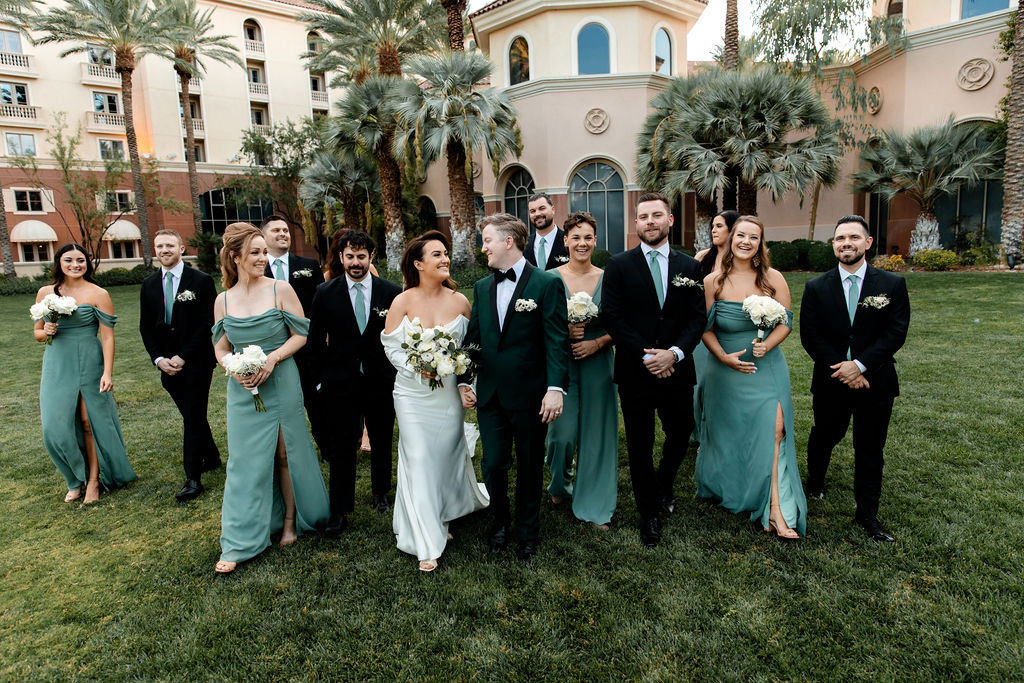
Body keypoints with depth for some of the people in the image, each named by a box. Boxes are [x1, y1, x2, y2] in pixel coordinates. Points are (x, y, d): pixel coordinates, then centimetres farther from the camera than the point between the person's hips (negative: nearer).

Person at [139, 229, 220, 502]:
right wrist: (159, 359, -3)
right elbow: (145, 327, 10)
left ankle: (193, 478, 2)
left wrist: (183, 356, -13)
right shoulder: (149, 285, 9)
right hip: (167, 364, 5)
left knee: (193, 418, -4)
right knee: (191, 416, 13)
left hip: (196, 362, -5)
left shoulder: (201, 281, -6)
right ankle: (211, 457, 31)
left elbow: (207, 323, -10)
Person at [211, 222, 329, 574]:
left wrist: (272, 358, -17)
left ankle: (291, 519, 30)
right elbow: (220, 349, 9)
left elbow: (301, 334, -5)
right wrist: (235, 369, -11)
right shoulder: (224, 300, 3)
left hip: (281, 384, -2)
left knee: (285, 452, 10)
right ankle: (239, 542, 17)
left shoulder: (281, 289, -5)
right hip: (243, 389, 2)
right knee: (245, 459, 6)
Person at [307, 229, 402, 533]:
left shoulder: (391, 292, -3)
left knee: (382, 442, 15)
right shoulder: (325, 292, -2)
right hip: (341, 383, -1)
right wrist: (324, 374, 2)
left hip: (381, 382, 1)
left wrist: (397, 372, -2)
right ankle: (340, 509, 18)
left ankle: (380, 492, 38)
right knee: (342, 447, 4)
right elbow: (315, 340, 5)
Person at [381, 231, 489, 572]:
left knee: (448, 454, 12)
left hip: (449, 393, 2)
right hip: (414, 395, -2)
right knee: (419, 460, 0)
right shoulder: (402, 301, -6)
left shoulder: (459, 301, -1)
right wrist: (419, 368, -16)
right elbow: (391, 346, -3)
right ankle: (426, 542, 14)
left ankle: (447, 513, 42)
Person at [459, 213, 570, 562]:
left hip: (529, 396, -4)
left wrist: (555, 388, -21)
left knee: (529, 467, 12)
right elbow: (473, 337, 13)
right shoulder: (482, 287, 9)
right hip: (490, 395, 4)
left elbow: (557, 340, -13)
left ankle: (528, 532, 33)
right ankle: (500, 522, 35)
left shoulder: (547, 284, -8)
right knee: (493, 464, 8)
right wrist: (463, 381, 8)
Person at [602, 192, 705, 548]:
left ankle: (663, 485, 48)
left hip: (677, 370, 3)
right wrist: (646, 356, -15)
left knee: (680, 435, 16)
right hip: (635, 372, -2)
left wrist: (674, 353, -14)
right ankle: (649, 512, 29)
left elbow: (697, 318, 2)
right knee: (640, 446, 8)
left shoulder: (688, 266, 6)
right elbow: (613, 317, -8)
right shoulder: (619, 265, -2)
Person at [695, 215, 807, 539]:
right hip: (726, 368, 0)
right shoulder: (713, 281, -3)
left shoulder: (773, 278, 0)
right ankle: (725, 490, 36)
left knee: (773, 429, -11)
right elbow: (704, 328, -2)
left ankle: (775, 509, -3)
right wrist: (723, 356, -15)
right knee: (728, 432, 10)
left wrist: (767, 345, -17)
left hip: (766, 366, 1)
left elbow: (786, 321, 1)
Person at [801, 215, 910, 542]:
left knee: (870, 450, 9)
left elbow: (896, 333, -8)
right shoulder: (816, 287, -2)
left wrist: (860, 365, -18)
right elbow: (809, 336, -6)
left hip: (875, 382, 0)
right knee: (823, 438, 18)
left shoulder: (893, 285, -2)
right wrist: (840, 370, -14)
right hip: (831, 381, 0)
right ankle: (815, 481, 46)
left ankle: (867, 513, 24)